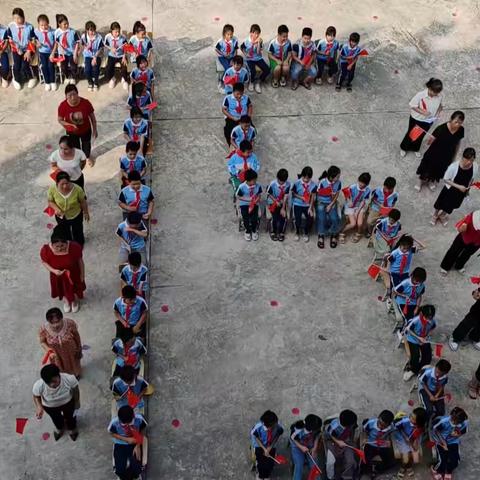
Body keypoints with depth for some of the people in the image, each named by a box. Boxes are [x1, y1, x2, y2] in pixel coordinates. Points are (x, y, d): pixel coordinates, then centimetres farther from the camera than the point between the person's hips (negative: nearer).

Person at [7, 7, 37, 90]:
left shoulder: (29, 26, -8)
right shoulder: (10, 26, -5)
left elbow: (32, 41, -4)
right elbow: (10, 40, 1)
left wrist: (28, 52, -13)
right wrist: (17, 49, -10)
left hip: (27, 49, -1)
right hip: (16, 49, 1)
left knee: (24, 66, -22)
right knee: (16, 66, -20)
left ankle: (31, 78, 9)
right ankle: (16, 80, 10)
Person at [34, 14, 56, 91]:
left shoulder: (52, 31, -14)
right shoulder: (36, 31, -9)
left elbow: (55, 43, -8)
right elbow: (35, 39, 7)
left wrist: (53, 54, -11)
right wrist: (37, 43, -17)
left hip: (51, 52, -2)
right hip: (42, 52, 2)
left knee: (51, 65, -11)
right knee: (44, 66, -8)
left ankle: (53, 82, 9)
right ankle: (47, 82, 10)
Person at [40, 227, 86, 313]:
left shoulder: (75, 247, -35)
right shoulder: (46, 250, -34)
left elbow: (80, 261, -16)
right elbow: (44, 262, -12)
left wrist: (82, 275, -3)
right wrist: (53, 270, -29)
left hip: (73, 274, -1)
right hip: (58, 275, 1)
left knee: (74, 288, 28)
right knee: (62, 289, 30)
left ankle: (75, 301, 63)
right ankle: (66, 301, 65)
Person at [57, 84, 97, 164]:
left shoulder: (86, 103, -30)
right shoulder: (63, 106, -28)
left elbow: (92, 117, -14)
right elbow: (60, 120, -14)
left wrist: (94, 130, -4)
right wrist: (70, 125, -32)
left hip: (85, 130, 0)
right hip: (72, 132, 0)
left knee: (86, 145, 28)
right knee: (75, 147, 25)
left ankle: (88, 157, 62)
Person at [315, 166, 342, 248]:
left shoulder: (338, 183, -12)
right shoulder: (322, 182, -20)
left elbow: (336, 196, -1)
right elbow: (319, 194, -10)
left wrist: (330, 205, -10)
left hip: (332, 203, 2)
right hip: (321, 202, -2)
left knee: (334, 218, -20)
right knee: (321, 218, -23)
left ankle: (333, 236, 5)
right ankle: (321, 236, -1)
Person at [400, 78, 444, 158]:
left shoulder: (440, 96, -20)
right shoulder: (421, 95, -33)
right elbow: (412, 105, -21)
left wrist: (438, 112, -18)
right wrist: (422, 112, -32)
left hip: (428, 121, 4)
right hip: (416, 119, -3)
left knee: (421, 136, 26)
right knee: (411, 134, 20)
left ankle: (416, 149, 55)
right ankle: (403, 148, 48)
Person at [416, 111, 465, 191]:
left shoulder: (461, 130, -18)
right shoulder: (442, 128, -32)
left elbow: (457, 143, 1)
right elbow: (428, 142, -23)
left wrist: (454, 157, 10)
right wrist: (430, 139, -46)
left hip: (447, 156, 4)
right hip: (434, 154, -4)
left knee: (439, 170, 28)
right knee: (427, 168, 21)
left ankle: (431, 181, 59)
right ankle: (421, 181, 52)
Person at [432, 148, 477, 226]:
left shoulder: (475, 167, -25)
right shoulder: (454, 166, -35)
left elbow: (472, 179, -4)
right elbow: (445, 179, -21)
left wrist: (467, 189, 8)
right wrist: (458, 186, -29)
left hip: (461, 192, 3)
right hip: (450, 190, -3)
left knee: (451, 206, 29)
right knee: (441, 205, 24)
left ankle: (443, 216, 61)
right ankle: (435, 216, 57)